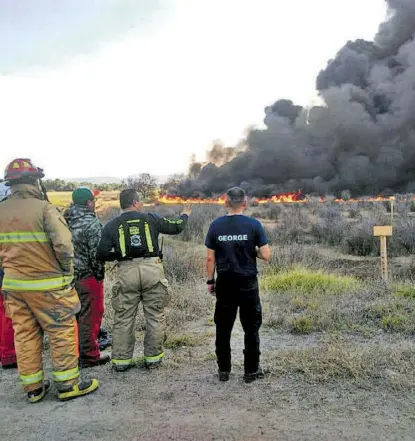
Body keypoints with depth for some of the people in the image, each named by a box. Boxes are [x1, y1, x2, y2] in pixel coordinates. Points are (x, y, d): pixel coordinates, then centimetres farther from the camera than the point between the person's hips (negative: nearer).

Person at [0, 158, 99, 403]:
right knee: (62, 331, 7)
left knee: (24, 334, 15)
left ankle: (33, 387, 27)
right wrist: (67, 270, -6)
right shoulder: (44, 208, -15)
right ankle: (68, 384, 15)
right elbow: (63, 244, -22)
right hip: (46, 285, -6)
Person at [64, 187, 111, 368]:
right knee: (90, 316, 4)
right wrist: (99, 275, -7)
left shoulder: (65, 218, 4)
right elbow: (96, 253, -18)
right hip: (88, 277, -7)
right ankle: (89, 356, 14)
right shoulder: (92, 223, -17)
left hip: (68, 276, 8)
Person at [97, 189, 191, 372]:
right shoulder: (151, 218, 6)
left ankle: (121, 360, 18)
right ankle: (153, 357, 19)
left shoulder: (111, 225, 7)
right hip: (152, 269, 0)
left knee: (123, 318, 11)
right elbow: (176, 227, 16)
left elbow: (102, 254, 4)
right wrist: (185, 215, 37)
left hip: (126, 272, 1)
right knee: (155, 316, 12)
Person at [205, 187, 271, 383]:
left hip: (224, 284, 2)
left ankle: (223, 370, 24)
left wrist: (210, 281, 10)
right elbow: (266, 256, -9)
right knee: (251, 329, 12)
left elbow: (210, 258, -1)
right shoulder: (254, 225, -8)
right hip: (248, 284, -1)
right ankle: (251, 370, 21)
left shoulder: (215, 225, -3)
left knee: (223, 329, 13)